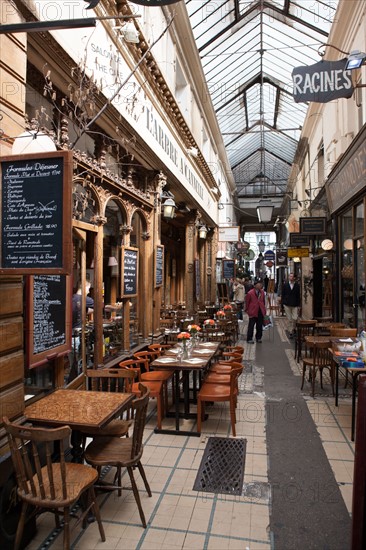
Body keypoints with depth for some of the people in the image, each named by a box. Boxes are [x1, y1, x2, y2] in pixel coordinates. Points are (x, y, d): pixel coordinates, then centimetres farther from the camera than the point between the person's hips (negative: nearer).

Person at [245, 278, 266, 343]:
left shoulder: (262, 292, 4)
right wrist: (247, 310, 1)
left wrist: (263, 308, 13)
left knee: (260, 326, 11)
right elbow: (247, 302, -3)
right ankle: (249, 339, 11)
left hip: (261, 311, 5)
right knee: (251, 326, 1)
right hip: (253, 312, -5)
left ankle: (258, 338, 25)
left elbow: (263, 301, 15)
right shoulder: (250, 293, -12)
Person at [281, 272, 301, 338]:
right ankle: (290, 332, 14)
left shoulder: (297, 285, 0)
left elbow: (298, 296, 3)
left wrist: (298, 305, 0)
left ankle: (293, 329, 22)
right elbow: (282, 295, 3)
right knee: (289, 319, 4)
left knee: (295, 318, -4)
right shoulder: (285, 285, 1)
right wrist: (282, 304, -1)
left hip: (295, 305, 0)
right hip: (287, 305, 0)